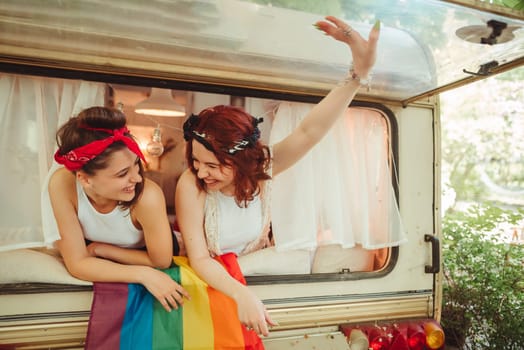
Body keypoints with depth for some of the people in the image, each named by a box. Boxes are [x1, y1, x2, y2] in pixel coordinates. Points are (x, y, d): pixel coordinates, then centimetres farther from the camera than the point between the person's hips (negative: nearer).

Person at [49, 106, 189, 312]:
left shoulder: (147, 197, -37)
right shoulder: (62, 184, -31)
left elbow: (161, 261, -20)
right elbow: (77, 263, -23)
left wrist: (99, 249, -17)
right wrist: (142, 274, -32)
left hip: (143, 260, -1)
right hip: (100, 264, 1)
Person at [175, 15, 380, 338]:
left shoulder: (262, 166, -21)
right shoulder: (191, 184, -28)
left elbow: (309, 132, -35)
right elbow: (199, 260, -26)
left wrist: (360, 72, -47)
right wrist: (241, 294, -43)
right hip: (207, 280, -3)